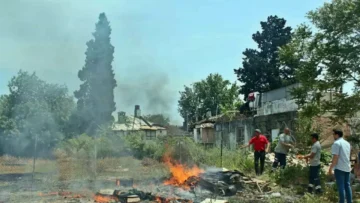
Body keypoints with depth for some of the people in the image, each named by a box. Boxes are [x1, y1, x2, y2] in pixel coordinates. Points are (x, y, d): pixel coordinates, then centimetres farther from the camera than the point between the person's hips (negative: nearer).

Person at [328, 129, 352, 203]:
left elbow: (335, 157, -18)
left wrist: (330, 168, -14)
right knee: (347, 186, 12)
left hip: (339, 168, -8)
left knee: (341, 187, -3)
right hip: (347, 168, 8)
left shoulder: (336, 143, -12)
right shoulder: (347, 143, 13)